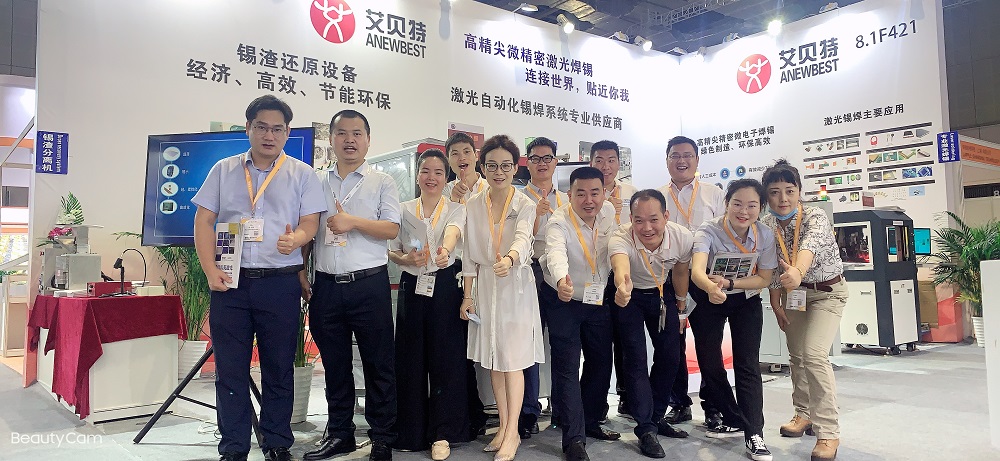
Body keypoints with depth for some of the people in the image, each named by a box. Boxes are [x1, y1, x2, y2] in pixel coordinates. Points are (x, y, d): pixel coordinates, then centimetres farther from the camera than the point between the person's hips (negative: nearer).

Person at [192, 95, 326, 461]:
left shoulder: (302, 174, 7)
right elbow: (204, 220, 7)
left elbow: (310, 222, 1)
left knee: (279, 369, 6)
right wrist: (210, 270, -5)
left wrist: (295, 239, -23)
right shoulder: (224, 170, 11)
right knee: (230, 370, 5)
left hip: (280, 282, -1)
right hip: (230, 281, 1)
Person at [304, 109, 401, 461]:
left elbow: (392, 229, -6)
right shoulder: (317, 183, 13)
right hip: (326, 284, 3)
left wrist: (352, 222, -17)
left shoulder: (382, 183, 4)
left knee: (378, 362, 3)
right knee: (334, 363, 12)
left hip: (369, 284, -3)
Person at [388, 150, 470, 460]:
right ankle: (412, 431, 19)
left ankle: (441, 434, 10)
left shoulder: (455, 209, 2)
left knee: (445, 358, -1)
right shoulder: (404, 210, 9)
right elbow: (391, 251, 10)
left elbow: (452, 232, -21)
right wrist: (405, 259, -12)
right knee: (410, 358, 5)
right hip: (412, 287, 2)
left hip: (444, 286, -2)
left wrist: (445, 250, -43)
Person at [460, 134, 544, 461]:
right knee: (492, 360, 10)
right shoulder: (473, 204, 3)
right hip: (485, 287, 4)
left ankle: (512, 433, 8)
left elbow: (523, 239, -27)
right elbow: (470, 254, 6)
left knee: (513, 360, -2)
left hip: (516, 286, -4)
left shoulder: (524, 204, -7)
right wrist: (467, 295, 4)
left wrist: (509, 259, -49)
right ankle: (504, 427, 22)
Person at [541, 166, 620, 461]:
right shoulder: (559, 222, -24)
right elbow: (556, 253, -45)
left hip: (598, 301, 6)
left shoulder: (609, 214, -6)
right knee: (567, 368, -6)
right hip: (563, 301, -6)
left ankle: (590, 422, 31)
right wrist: (562, 281, -64)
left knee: (601, 363, 13)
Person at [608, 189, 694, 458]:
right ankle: (646, 429, 2)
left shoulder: (683, 238, -26)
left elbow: (680, 272, -5)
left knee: (670, 356, 6)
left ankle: (656, 417, 24)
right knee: (635, 359, -9)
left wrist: (680, 305, 10)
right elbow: (621, 266, -61)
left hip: (662, 293, 4)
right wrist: (623, 286, -84)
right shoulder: (621, 239, -38)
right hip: (628, 296, -3)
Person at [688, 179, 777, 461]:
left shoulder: (765, 236, -19)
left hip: (746, 301, 1)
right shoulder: (709, 231, -29)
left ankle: (754, 434, -2)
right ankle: (734, 421, 23)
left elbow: (764, 279, -10)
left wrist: (729, 283, -27)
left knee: (747, 364, -8)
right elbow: (697, 270, -45)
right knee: (709, 363, 4)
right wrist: (711, 288, -68)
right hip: (707, 300, -1)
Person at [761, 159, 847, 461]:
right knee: (796, 355, 12)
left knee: (814, 355, -19)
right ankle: (805, 414, 32)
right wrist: (776, 305, 0)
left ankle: (828, 432, -11)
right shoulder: (766, 226, -11)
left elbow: (810, 245, -50)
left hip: (827, 292, -5)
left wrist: (798, 272, -69)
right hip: (794, 292, 6)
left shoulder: (815, 218, -27)